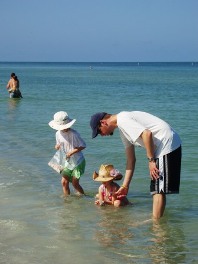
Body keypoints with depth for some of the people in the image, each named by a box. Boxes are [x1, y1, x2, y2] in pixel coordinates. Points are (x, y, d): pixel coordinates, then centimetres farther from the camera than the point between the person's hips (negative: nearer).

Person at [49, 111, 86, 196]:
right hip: (67, 162, 6)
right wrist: (57, 146, -12)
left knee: (75, 183, -4)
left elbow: (83, 146, -15)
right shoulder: (58, 134, -1)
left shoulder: (74, 134, -20)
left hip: (78, 161, -6)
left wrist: (71, 152, -22)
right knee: (64, 182, 1)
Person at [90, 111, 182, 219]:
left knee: (158, 189, -7)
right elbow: (131, 160, 21)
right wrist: (125, 186, 19)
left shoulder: (122, 120, -11)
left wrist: (151, 160, -17)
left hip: (167, 144, -10)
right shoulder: (123, 130, 20)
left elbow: (147, 134, -24)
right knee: (157, 189, 15)